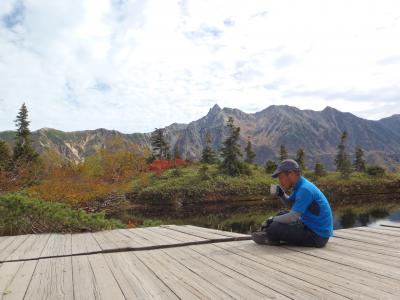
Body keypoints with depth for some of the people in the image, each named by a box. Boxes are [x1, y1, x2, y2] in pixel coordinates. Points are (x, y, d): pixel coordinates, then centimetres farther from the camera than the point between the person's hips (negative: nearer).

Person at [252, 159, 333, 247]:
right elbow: (290, 203, 21)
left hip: (317, 236, -10)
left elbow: (293, 217, -27)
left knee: (274, 228, -22)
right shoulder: (300, 186, 6)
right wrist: (281, 195, 1)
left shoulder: (305, 189, -23)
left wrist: (273, 219, -13)